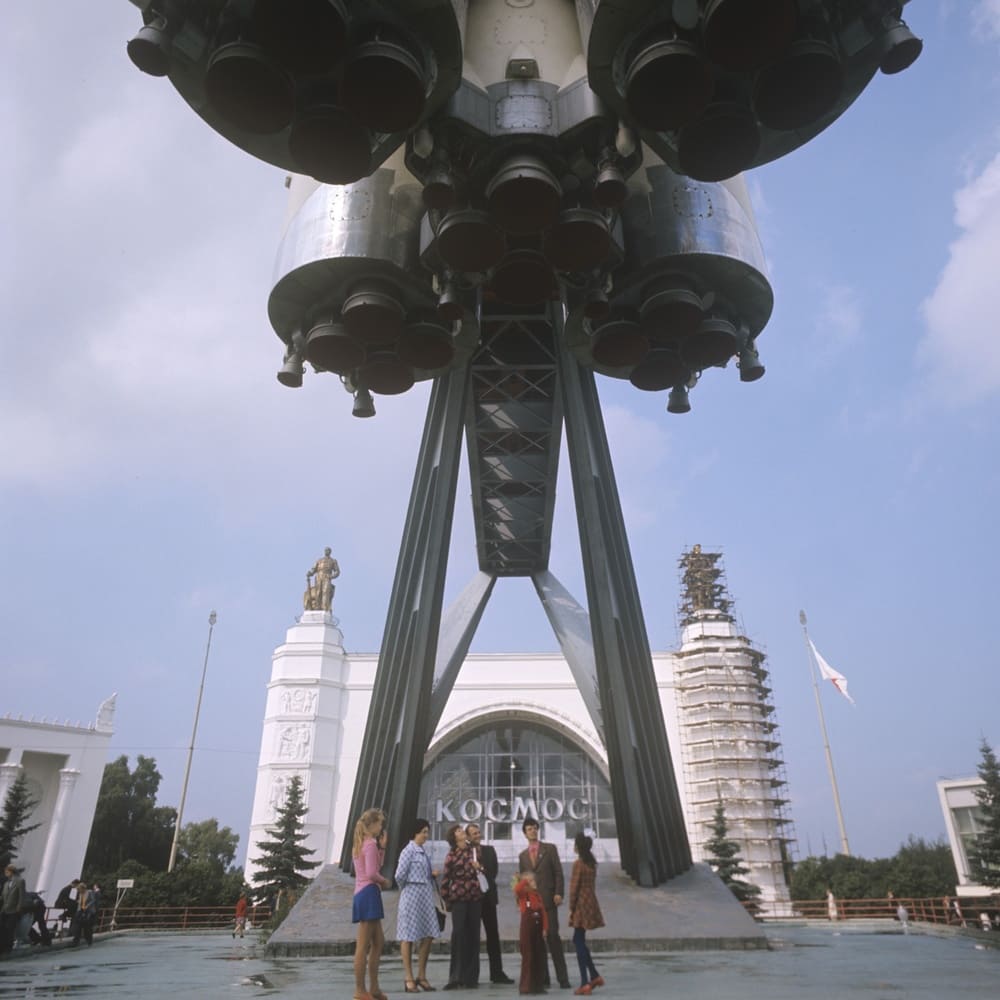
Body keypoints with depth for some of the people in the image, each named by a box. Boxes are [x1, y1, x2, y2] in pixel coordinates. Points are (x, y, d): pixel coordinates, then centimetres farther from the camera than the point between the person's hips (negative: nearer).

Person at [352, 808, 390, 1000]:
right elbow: (371, 873, -20)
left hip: (362, 893, 10)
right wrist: (384, 881, -4)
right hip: (369, 893, -10)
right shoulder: (371, 844, -13)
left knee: (379, 942, 15)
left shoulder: (360, 844, 17)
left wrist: (379, 882, 5)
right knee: (363, 945, -3)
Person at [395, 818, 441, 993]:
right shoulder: (408, 851, -13)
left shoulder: (424, 851, 11)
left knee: (428, 935, 8)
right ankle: (408, 979, 11)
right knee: (409, 937, 3)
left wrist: (432, 874, -1)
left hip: (426, 896, 8)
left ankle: (421, 976, 20)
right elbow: (399, 875, -16)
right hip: (412, 896, -8)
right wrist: (405, 890, 0)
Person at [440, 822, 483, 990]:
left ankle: (471, 977, 12)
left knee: (473, 935, 4)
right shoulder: (452, 854, -1)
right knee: (458, 934, -7)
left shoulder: (473, 850, 9)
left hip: (475, 897, 3)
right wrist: (446, 898, 1)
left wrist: (479, 867, -4)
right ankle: (456, 977, 1)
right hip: (458, 898, -3)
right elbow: (446, 879, 1)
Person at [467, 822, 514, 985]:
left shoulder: (489, 850, 11)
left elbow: (494, 870, 10)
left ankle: (497, 972, 8)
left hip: (488, 896, 4)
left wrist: (486, 883, 1)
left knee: (493, 935, 4)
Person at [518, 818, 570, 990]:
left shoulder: (550, 848, 5)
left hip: (548, 899, -3)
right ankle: (543, 977, 10)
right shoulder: (522, 855, 15)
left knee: (553, 936, -7)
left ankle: (562, 977, -2)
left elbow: (558, 872, 0)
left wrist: (558, 893, -10)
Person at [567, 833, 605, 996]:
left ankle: (585, 983, 1)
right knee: (578, 940, 17)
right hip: (591, 903, 8)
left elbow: (574, 887, -14)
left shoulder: (578, 863, -15)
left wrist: (571, 908, -7)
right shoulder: (592, 863, 9)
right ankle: (594, 976, 19)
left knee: (579, 942, 0)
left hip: (581, 905, -8)